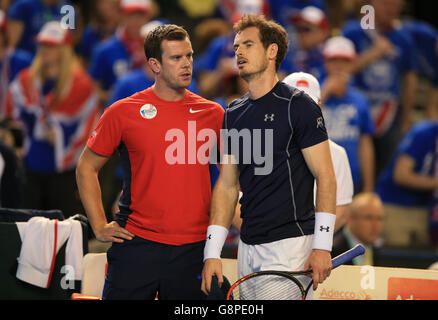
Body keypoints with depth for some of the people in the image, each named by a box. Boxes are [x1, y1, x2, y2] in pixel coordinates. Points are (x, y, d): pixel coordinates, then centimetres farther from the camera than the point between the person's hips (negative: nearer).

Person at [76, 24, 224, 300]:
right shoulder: (123, 112, 0)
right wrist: (100, 226, 2)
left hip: (194, 249, 2)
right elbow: (87, 167, 9)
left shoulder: (213, 113, 7)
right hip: (136, 245, -2)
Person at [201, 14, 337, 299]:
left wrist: (322, 245, -14)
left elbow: (325, 176, -8)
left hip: (290, 243, -6)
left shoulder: (298, 105, -5)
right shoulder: (234, 115, 13)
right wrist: (212, 253, 6)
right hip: (249, 247, 6)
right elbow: (227, 185, 14)